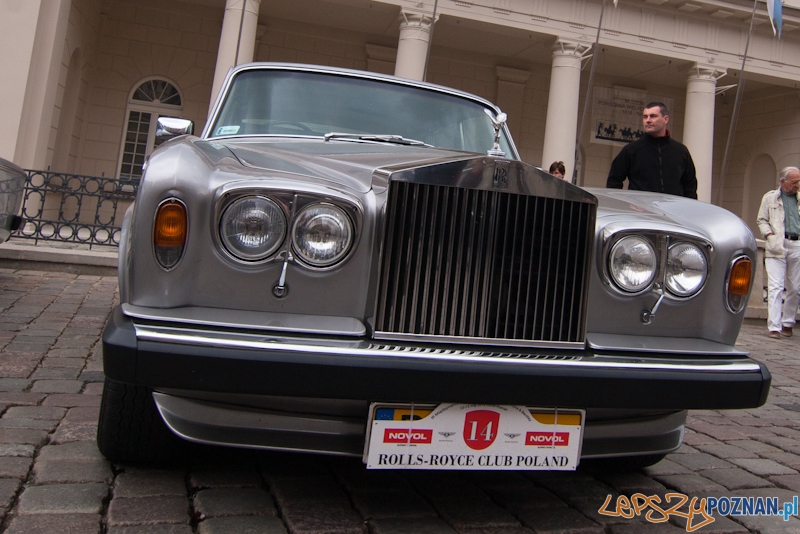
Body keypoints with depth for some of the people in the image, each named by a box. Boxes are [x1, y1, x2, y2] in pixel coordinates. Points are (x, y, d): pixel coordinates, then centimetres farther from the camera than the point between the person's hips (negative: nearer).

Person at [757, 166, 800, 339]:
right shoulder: (770, 198, 9)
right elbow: (762, 220, 8)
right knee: (775, 286, -10)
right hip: (777, 246, -3)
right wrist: (769, 234, -9)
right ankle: (774, 327, -11)